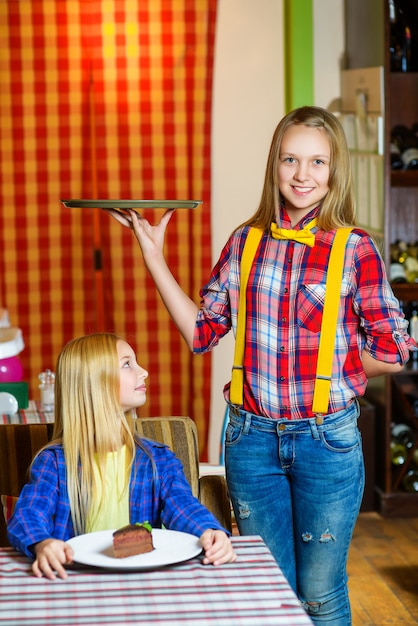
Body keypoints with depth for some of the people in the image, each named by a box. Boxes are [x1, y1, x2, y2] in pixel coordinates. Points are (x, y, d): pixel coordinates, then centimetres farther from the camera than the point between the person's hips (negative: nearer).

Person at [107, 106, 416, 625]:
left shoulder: (355, 249, -7)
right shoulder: (246, 241, 3)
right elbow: (201, 331, 4)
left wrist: (325, 366, -4)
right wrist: (153, 255, 2)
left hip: (327, 440, -3)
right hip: (252, 439, 3)